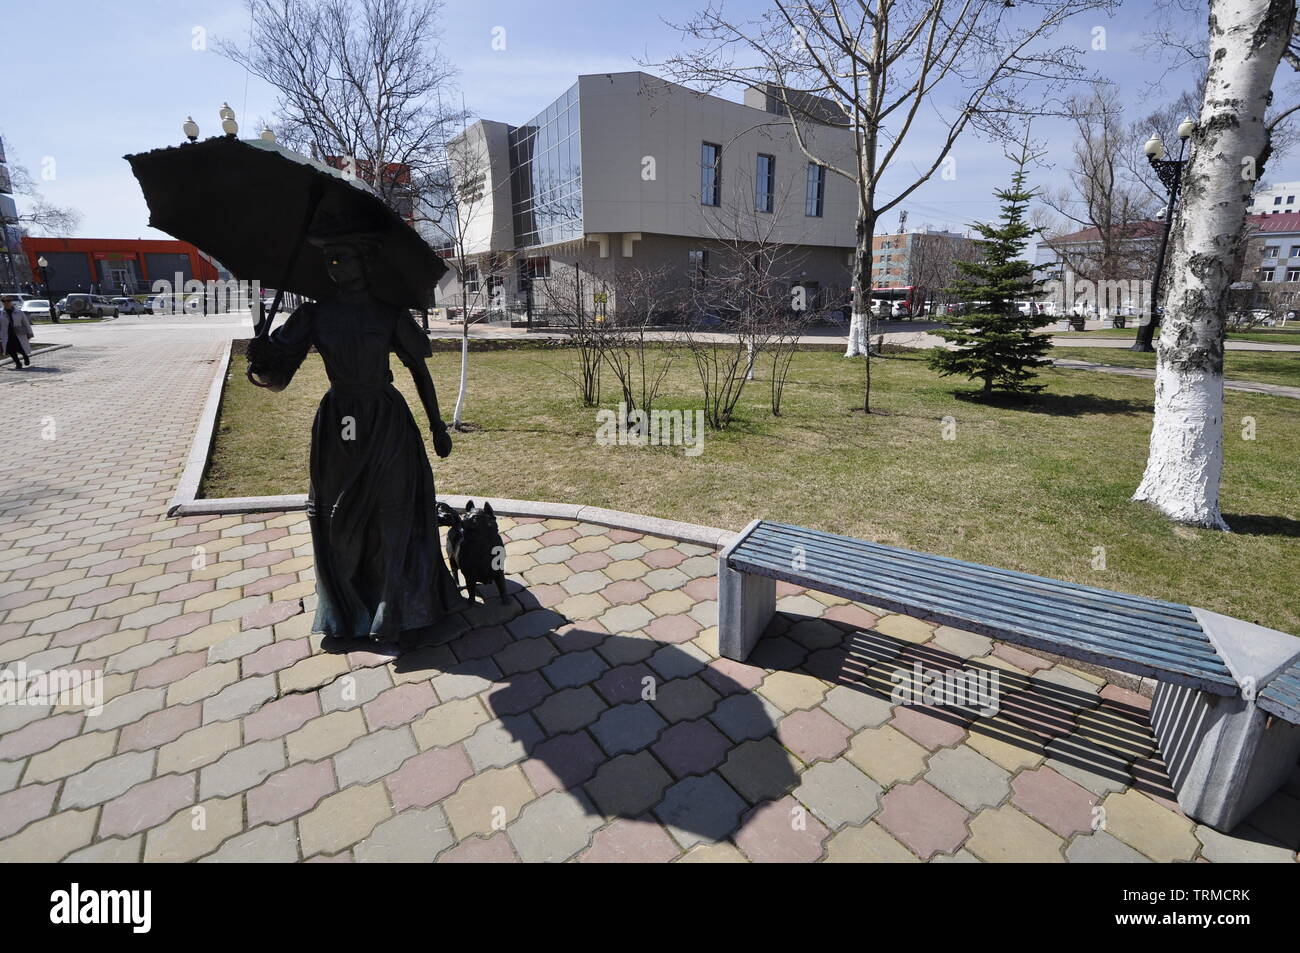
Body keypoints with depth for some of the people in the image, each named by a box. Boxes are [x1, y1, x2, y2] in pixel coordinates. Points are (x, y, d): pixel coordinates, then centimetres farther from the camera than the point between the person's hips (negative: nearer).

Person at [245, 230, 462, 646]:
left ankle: (397, 614, 18)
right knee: (339, 525, 8)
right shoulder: (314, 315, 0)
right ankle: (347, 611, 29)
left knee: (393, 519, 1)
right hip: (338, 428, 2)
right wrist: (260, 367, -27)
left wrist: (437, 425, 4)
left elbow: (419, 370, 4)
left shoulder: (388, 313, -3)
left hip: (388, 425, -2)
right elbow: (278, 377, -3)